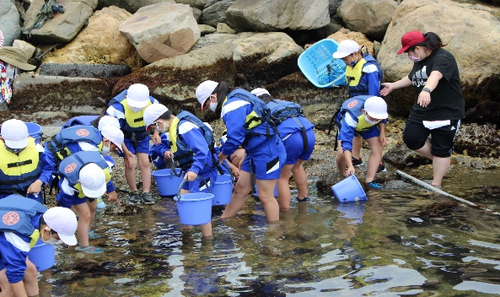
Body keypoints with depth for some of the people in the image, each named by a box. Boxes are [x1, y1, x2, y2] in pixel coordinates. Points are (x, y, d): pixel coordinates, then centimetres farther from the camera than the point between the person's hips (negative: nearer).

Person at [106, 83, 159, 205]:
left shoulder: (151, 103, -21)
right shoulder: (118, 108, -35)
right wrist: (125, 151, -22)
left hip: (142, 136, 3)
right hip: (125, 137, -3)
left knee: (145, 162, -4)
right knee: (130, 163, -11)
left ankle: (146, 193, 2)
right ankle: (134, 192, 6)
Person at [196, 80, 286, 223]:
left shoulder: (232, 107, -19)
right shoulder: (235, 100, 14)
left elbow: (234, 138, -23)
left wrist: (220, 158, -6)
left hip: (267, 151, -10)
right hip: (254, 151, 10)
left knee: (266, 196, -3)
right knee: (240, 189, 15)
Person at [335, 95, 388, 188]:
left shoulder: (381, 109, -32)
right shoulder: (351, 117, -48)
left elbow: (382, 120, -3)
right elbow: (346, 143, -52)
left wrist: (382, 133, -20)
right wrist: (350, 166, -61)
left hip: (368, 126, 4)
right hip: (346, 124, -4)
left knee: (377, 148, -13)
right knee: (342, 152, -20)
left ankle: (369, 180, -8)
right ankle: (343, 175, 9)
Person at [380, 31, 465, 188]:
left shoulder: (443, 58, -21)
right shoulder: (419, 61, 8)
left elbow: (435, 75, -42)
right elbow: (412, 78, 28)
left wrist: (427, 90, -61)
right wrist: (393, 86, 38)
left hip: (446, 112, -8)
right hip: (421, 111, 8)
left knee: (441, 150, -1)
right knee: (411, 139, 2)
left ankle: (436, 185, 9)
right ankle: (438, 159, 26)